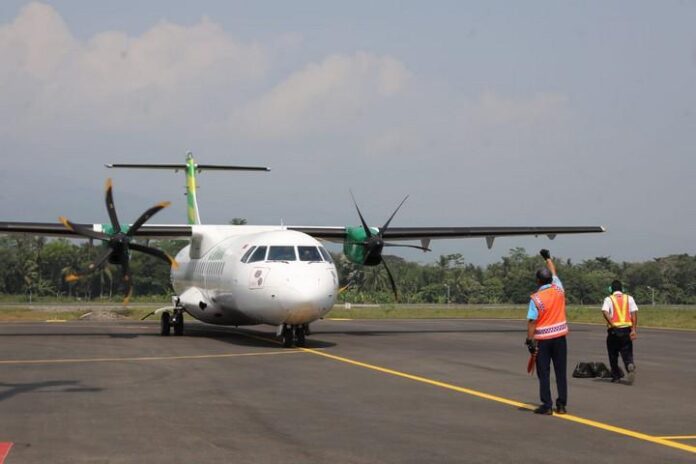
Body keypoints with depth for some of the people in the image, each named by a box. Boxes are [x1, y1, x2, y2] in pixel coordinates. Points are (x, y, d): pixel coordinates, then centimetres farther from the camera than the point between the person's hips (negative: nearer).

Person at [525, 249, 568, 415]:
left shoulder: (536, 298, -13)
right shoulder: (558, 289, -1)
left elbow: (532, 322, -16)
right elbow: (553, 272, 18)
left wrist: (530, 341, -11)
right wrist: (547, 258, 33)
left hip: (542, 340, -4)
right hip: (560, 337, 4)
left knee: (544, 373, 4)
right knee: (561, 373, 9)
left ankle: (547, 406, 3)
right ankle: (561, 405, 11)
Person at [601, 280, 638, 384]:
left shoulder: (609, 299, 4)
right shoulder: (629, 298, 10)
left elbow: (605, 312, -15)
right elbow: (634, 313, -1)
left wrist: (612, 324, -18)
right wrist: (634, 329, -4)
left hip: (614, 330, -1)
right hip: (627, 329, 1)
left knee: (613, 354, 13)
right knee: (627, 352, 5)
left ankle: (616, 376, 17)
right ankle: (630, 365, -26)